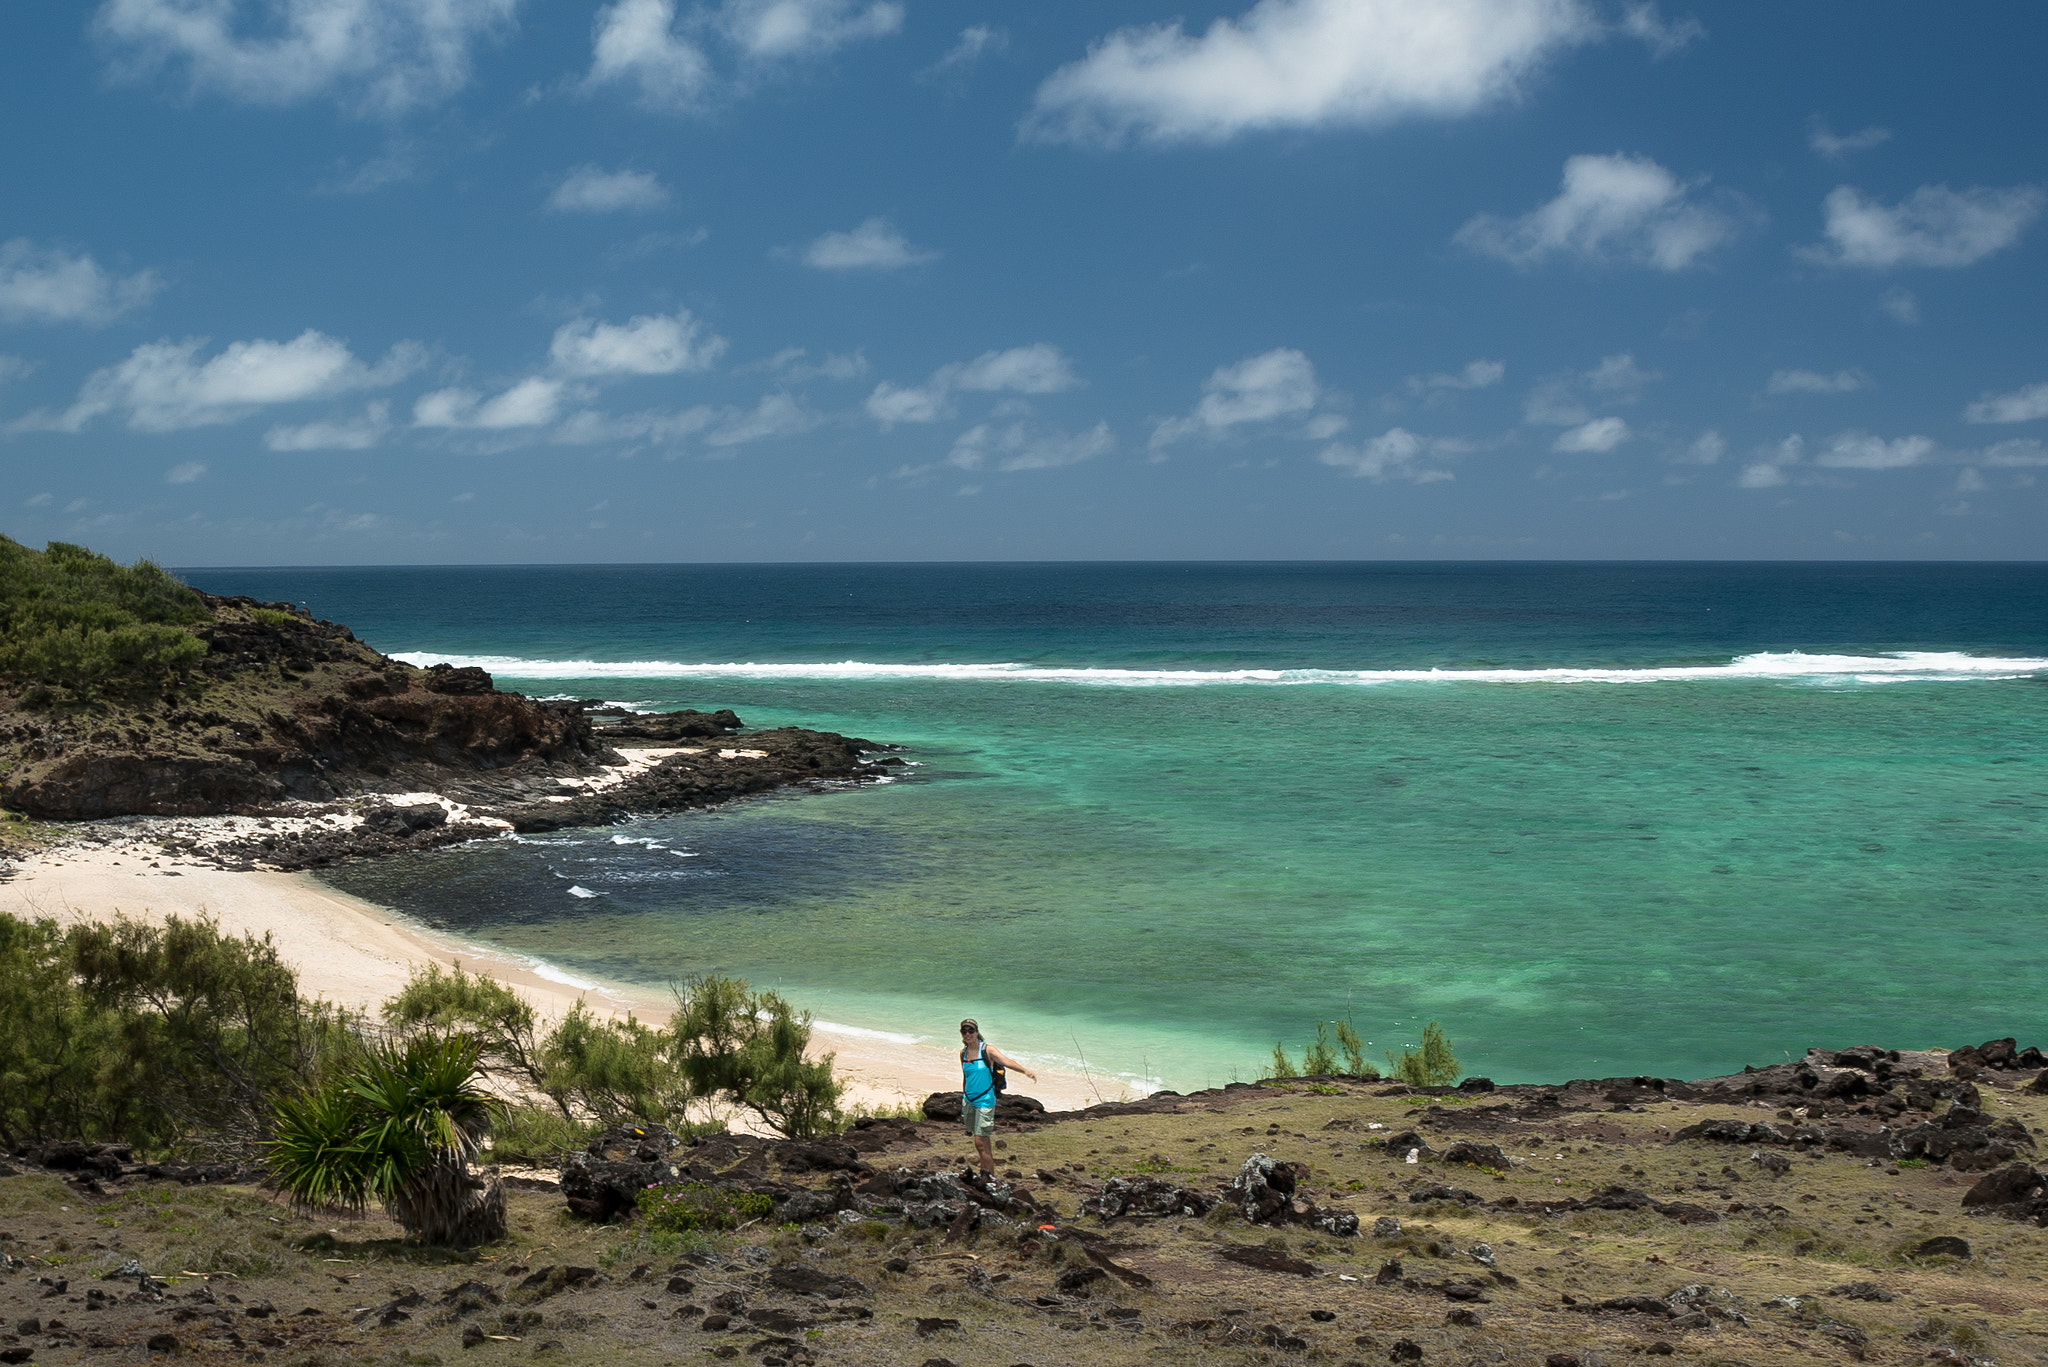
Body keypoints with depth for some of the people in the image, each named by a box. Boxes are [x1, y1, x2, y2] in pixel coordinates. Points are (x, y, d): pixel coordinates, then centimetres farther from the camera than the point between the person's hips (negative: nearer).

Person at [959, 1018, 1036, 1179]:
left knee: (980, 1142, -10)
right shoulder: (963, 1053, 7)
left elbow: (1006, 1060, -27)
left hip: (984, 1101, -5)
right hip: (969, 1101, 6)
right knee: (980, 1142, 11)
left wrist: (1025, 1071, -43)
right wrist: (963, 1097, 23)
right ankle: (986, 1174, 22)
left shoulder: (987, 1050, -10)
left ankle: (989, 1176, -3)